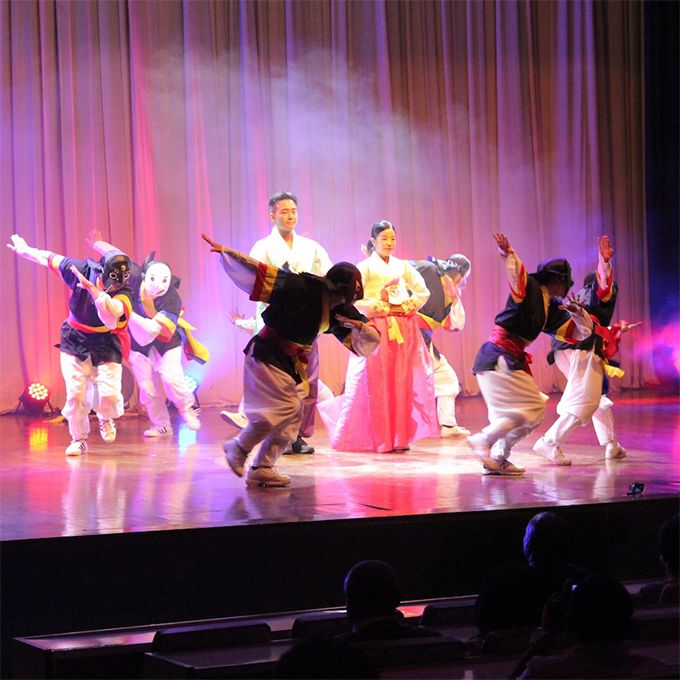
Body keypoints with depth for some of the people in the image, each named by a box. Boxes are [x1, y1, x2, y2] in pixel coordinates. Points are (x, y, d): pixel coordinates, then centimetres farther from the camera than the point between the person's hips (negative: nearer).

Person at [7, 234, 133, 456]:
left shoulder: (123, 294, -26)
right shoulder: (82, 269, -18)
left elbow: (110, 314, -48)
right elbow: (50, 259, -1)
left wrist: (94, 289, -61)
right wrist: (25, 250, 14)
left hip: (106, 345, -2)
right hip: (75, 342, 2)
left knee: (109, 393, -14)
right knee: (75, 393, -5)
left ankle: (105, 418, 23)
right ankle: (78, 439, 15)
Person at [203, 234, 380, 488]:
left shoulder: (341, 312, 0)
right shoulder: (304, 288, -22)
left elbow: (371, 339, 3)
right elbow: (262, 272, -23)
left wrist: (359, 326, -21)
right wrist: (226, 252, -29)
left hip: (293, 362, 8)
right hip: (268, 355, -8)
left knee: (292, 418, 3)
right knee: (286, 406, -16)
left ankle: (262, 469, 10)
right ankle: (239, 448, 0)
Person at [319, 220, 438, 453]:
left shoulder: (403, 266, 13)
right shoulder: (365, 267, 1)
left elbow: (423, 292, 17)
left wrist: (407, 306, 1)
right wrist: (382, 308, -12)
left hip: (403, 330, 4)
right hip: (377, 331, -4)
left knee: (402, 383, 1)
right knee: (376, 386, -4)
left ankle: (399, 437, 6)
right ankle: (379, 439, 2)